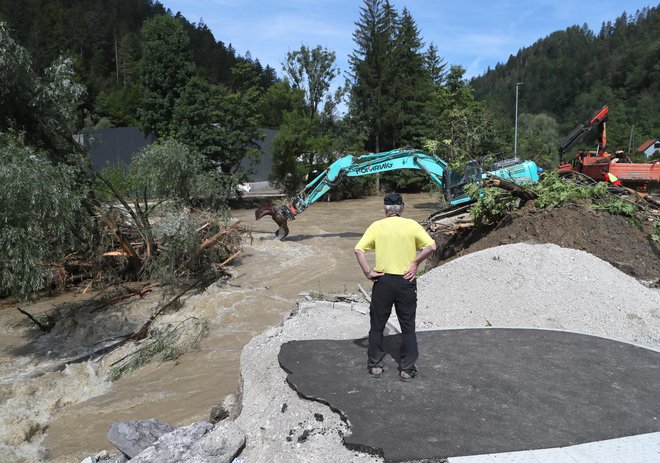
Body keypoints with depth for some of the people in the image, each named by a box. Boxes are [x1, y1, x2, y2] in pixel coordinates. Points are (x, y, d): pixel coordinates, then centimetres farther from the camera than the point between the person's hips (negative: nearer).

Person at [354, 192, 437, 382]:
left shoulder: (377, 226, -2)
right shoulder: (411, 225, -3)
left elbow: (358, 249, -10)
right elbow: (431, 246, -11)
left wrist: (367, 272, -6)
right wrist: (415, 262, -3)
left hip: (383, 280, 0)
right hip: (406, 281, 0)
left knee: (377, 325, 14)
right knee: (408, 327, 11)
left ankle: (375, 365, 21)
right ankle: (407, 368, 16)